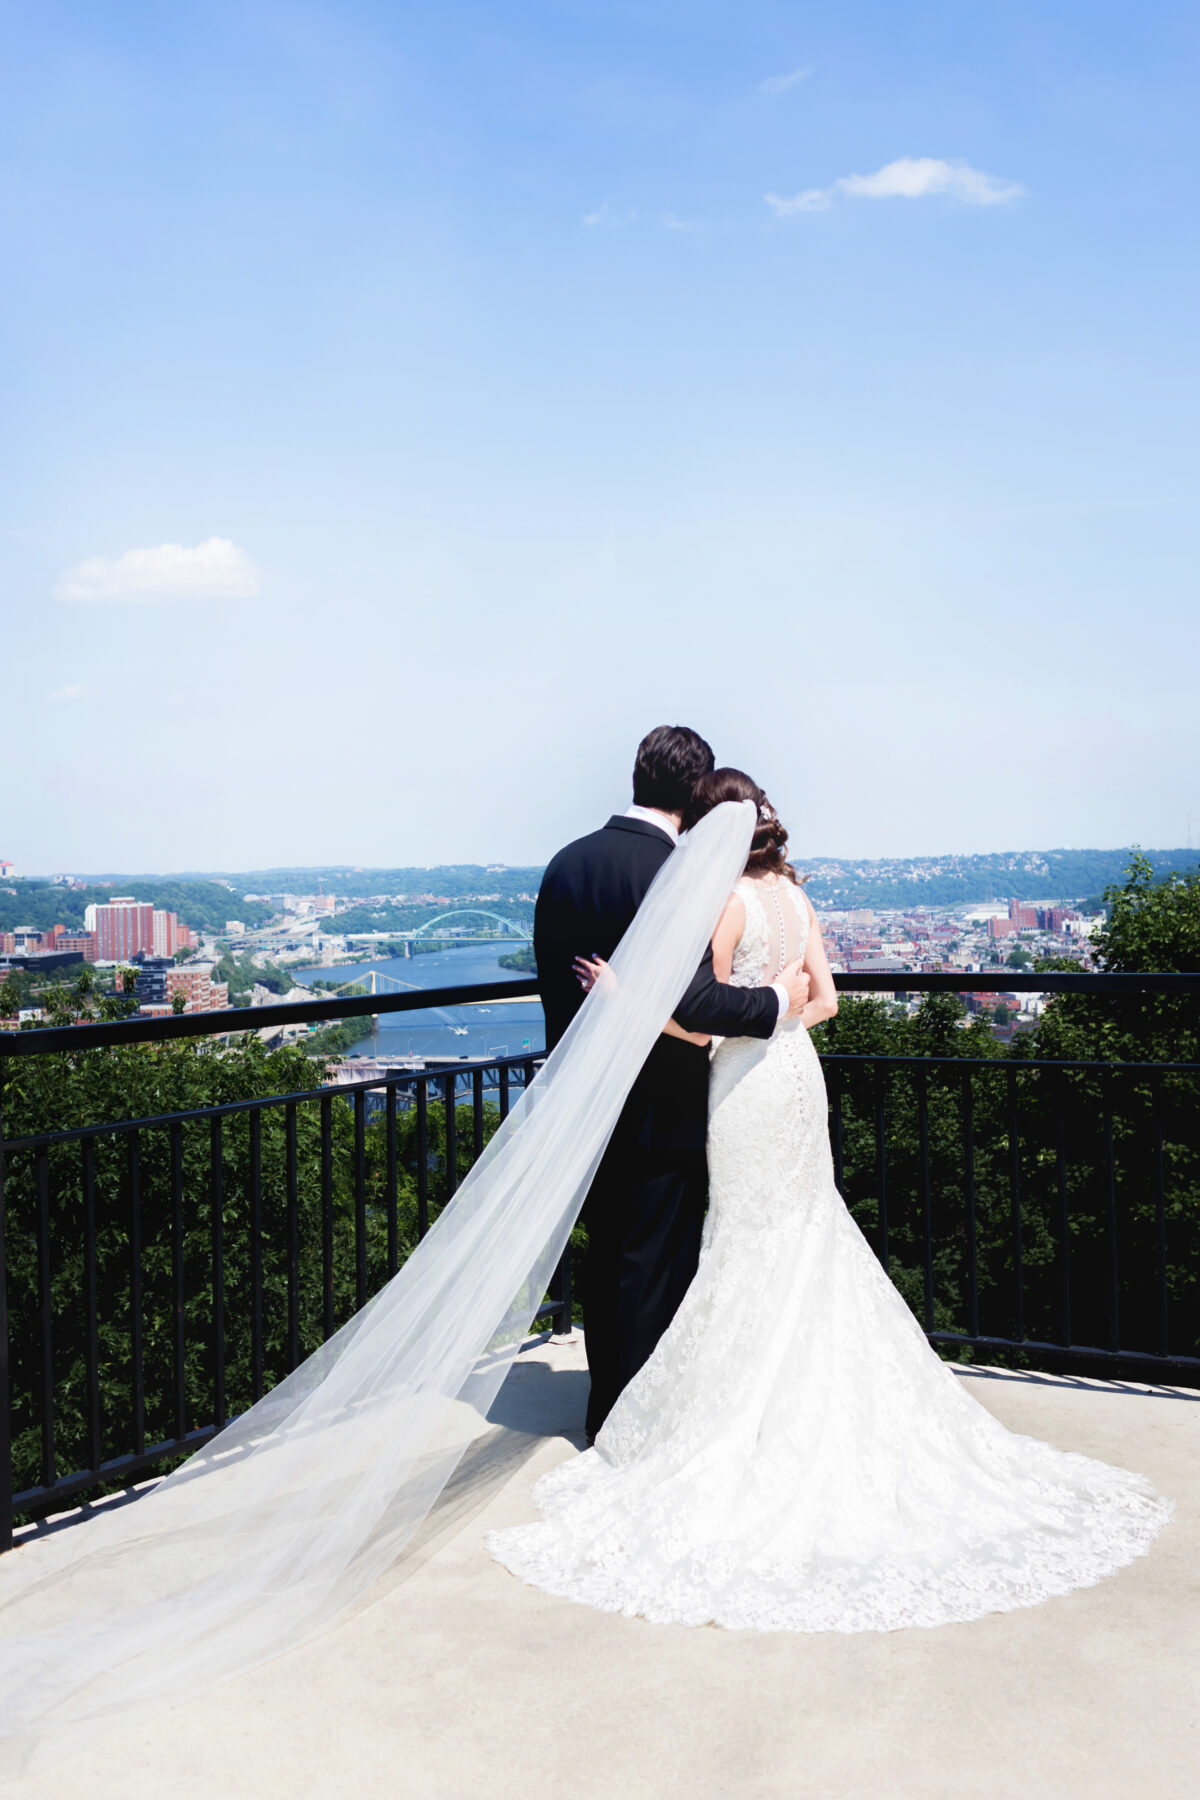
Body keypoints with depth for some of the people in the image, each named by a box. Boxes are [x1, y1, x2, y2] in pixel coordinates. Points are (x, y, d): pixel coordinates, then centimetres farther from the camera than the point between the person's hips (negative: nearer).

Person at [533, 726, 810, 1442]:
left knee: (605, 1256, 19)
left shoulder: (566, 862, 2)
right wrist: (778, 998, -13)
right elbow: (694, 1001, -26)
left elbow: (554, 979, 9)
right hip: (661, 1112, -7)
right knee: (657, 1266, 7)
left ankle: (605, 1408, 33)